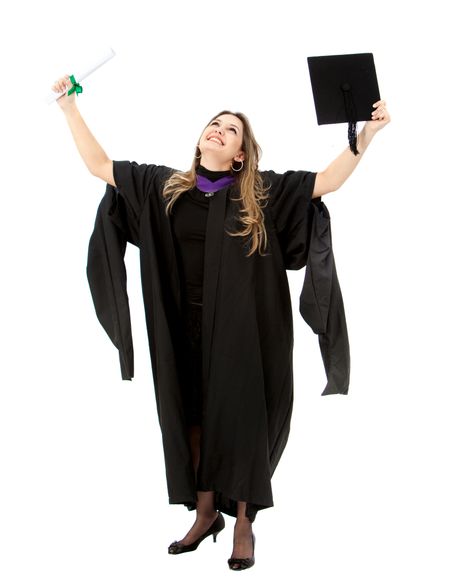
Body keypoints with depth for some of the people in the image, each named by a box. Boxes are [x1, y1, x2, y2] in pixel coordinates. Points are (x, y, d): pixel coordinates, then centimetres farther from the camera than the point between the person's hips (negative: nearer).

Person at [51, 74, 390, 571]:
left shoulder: (260, 194, 0)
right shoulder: (164, 186, 7)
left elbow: (327, 182, -2)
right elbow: (99, 165, 11)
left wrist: (365, 134, -12)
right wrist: (69, 106, 10)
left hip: (238, 330, -2)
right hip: (183, 329, 3)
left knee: (239, 418, 3)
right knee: (191, 417, 9)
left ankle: (243, 522, 17)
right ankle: (205, 513, 26)